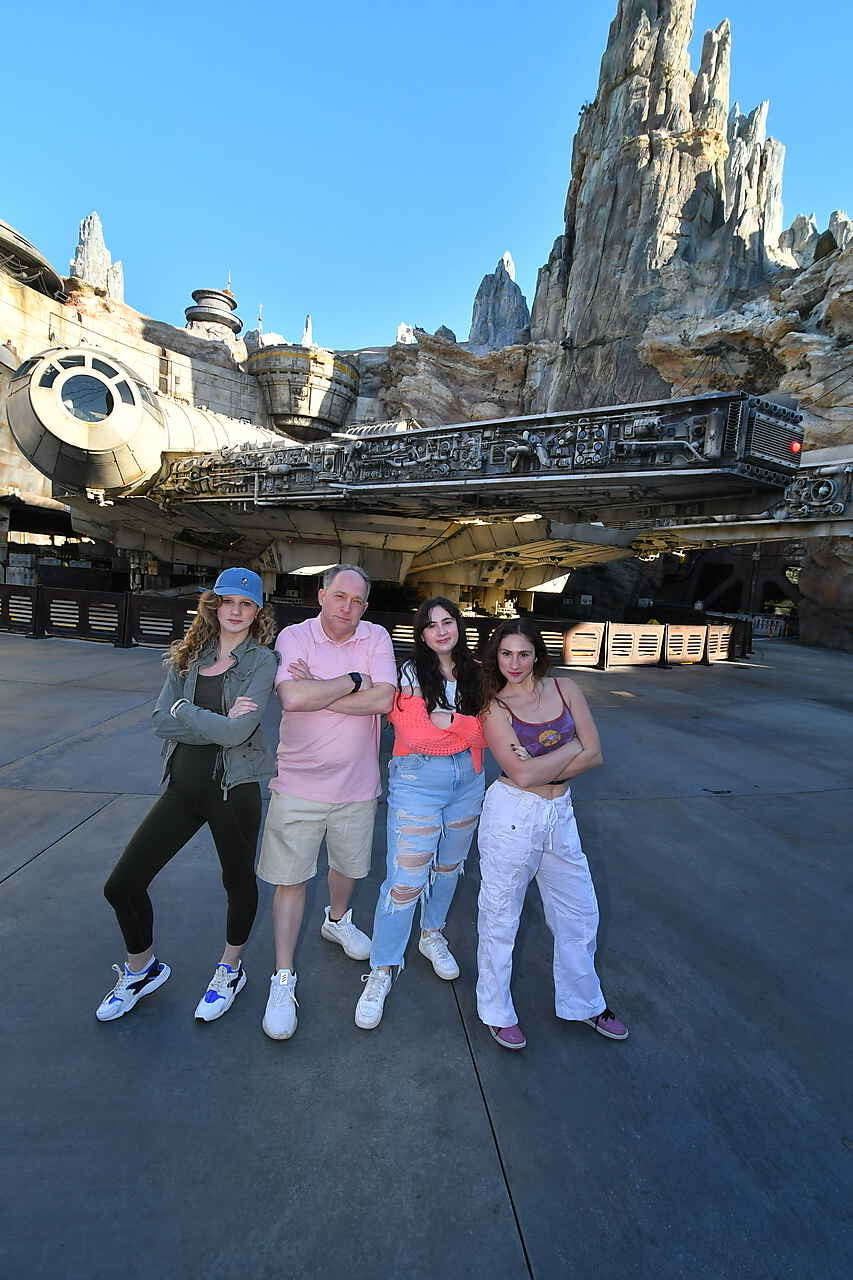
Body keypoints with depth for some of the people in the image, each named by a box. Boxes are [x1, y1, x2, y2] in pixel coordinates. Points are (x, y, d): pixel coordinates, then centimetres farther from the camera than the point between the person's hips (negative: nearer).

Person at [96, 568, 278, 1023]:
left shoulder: (262, 661, -11)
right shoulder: (190, 655, 4)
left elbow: (237, 732, -23)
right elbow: (161, 721, -7)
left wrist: (185, 710, -12)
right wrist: (218, 722, -18)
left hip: (233, 788, -4)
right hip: (183, 785, 5)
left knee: (238, 882, 15)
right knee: (121, 885, 9)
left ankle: (230, 970, 42)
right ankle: (141, 969, 37)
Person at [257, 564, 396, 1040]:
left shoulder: (376, 638, -7)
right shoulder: (294, 637, -11)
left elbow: (383, 699, -21)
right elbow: (291, 698, -27)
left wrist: (316, 692, -20)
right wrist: (353, 682, -20)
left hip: (356, 785, 3)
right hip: (299, 784, -2)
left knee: (349, 866, 24)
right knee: (291, 879, 4)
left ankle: (337, 920, 54)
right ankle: (283, 980, 21)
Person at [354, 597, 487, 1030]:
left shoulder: (474, 674, 5)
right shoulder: (410, 673, -9)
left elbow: (484, 737, 1)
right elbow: (414, 733, -17)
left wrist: (449, 720, -15)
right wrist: (467, 726, -11)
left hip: (468, 781, 5)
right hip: (417, 780, -5)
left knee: (449, 867, 20)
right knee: (406, 880, -5)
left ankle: (432, 936, 44)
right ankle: (382, 970, 14)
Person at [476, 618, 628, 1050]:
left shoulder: (565, 689, 1)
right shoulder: (495, 707, -10)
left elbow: (594, 754, -4)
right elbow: (522, 775, -19)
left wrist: (540, 767, -14)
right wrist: (570, 748, -10)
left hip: (560, 813, 5)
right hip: (511, 815, -4)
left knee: (579, 914, 18)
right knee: (500, 916, 11)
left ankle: (583, 1003, 43)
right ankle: (497, 1012, 34)